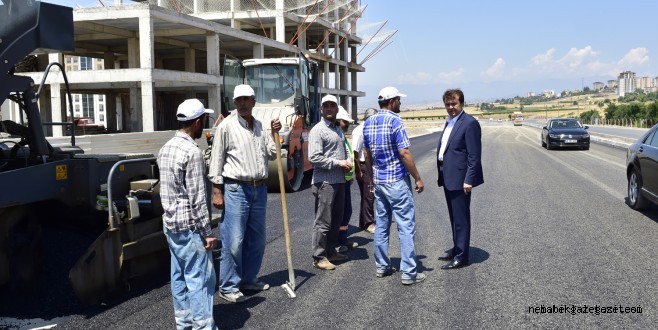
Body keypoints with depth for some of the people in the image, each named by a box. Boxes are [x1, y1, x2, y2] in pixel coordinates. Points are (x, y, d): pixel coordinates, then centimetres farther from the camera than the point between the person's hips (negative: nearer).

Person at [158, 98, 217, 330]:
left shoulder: (166, 148, 10)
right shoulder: (192, 152, -18)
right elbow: (197, 199, -19)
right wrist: (207, 232, -14)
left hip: (170, 223, 9)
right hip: (189, 226, -9)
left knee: (179, 276, 14)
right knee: (199, 277, -3)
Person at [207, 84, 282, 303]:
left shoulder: (260, 127, 13)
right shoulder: (227, 126, -6)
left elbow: (272, 155, 17)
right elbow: (217, 160, -7)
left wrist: (275, 134, 3)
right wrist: (216, 191, -11)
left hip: (259, 189, 7)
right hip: (236, 189, -6)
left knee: (257, 239, 13)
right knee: (233, 241, -6)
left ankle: (249, 279, 27)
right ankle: (228, 287, 4)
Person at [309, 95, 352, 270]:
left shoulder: (338, 130, 17)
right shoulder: (318, 130, -9)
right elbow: (314, 157, -17)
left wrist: (347, 164, 7)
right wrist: (338, 163, -17)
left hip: (339, 180, 9)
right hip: (325, 181, -9)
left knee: (336, 219, 15)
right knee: (323, 221, -5)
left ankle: (331, 251, 26)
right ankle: (319, 257, 2)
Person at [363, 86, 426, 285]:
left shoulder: (368, 123, 8)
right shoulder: (394, 121, -15)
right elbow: (404, 153, -18)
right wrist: (417, 178, -11)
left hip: (378, 181, 8)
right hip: (397, 181, -8)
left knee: (381, 224, 14)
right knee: (406, 226, -3)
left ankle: (382, 266, 21)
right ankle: (409, 273, -1)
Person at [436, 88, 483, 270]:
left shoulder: (469, 123, -13)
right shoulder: (449, 122, 15)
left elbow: (474, 155, -16)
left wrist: (469, 180, -19)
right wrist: (441, 174, 16)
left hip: (460, 179, -9)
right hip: (448, 178, 9)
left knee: (461, 218, -1)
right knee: (454, 217, 19)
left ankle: (461, 256, 7)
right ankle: (456, 249, 31)